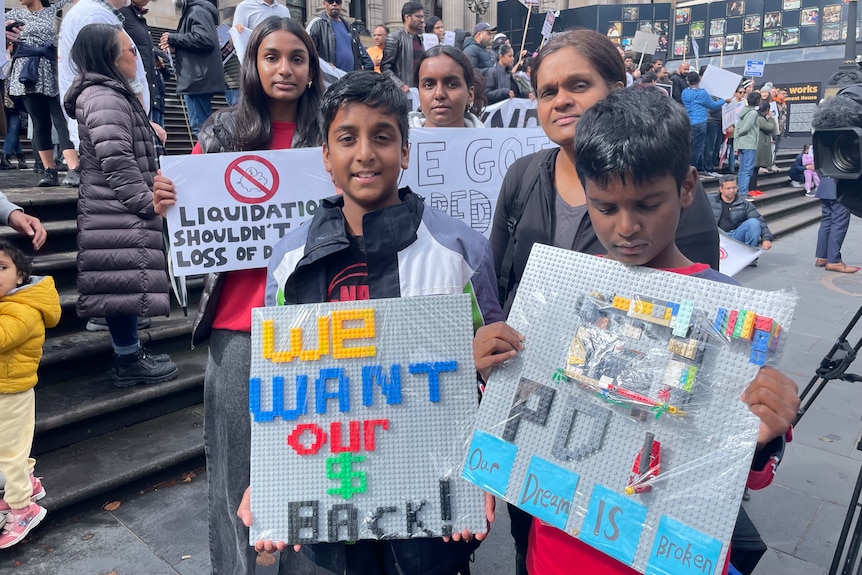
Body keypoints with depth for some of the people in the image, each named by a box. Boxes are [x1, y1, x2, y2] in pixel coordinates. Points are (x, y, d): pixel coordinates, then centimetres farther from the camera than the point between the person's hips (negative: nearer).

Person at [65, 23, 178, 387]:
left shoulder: (108, 95, 20)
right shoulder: (105, 100, -15)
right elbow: (118, 164, -22)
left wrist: (149, 198, 27)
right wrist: (150, 203, -16)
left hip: (118, 212, 11)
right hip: (119, 215, -11)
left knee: (124, 286, 14)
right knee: (127, 285, -5)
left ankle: (131, 353, 24)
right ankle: (129, 362, 5)